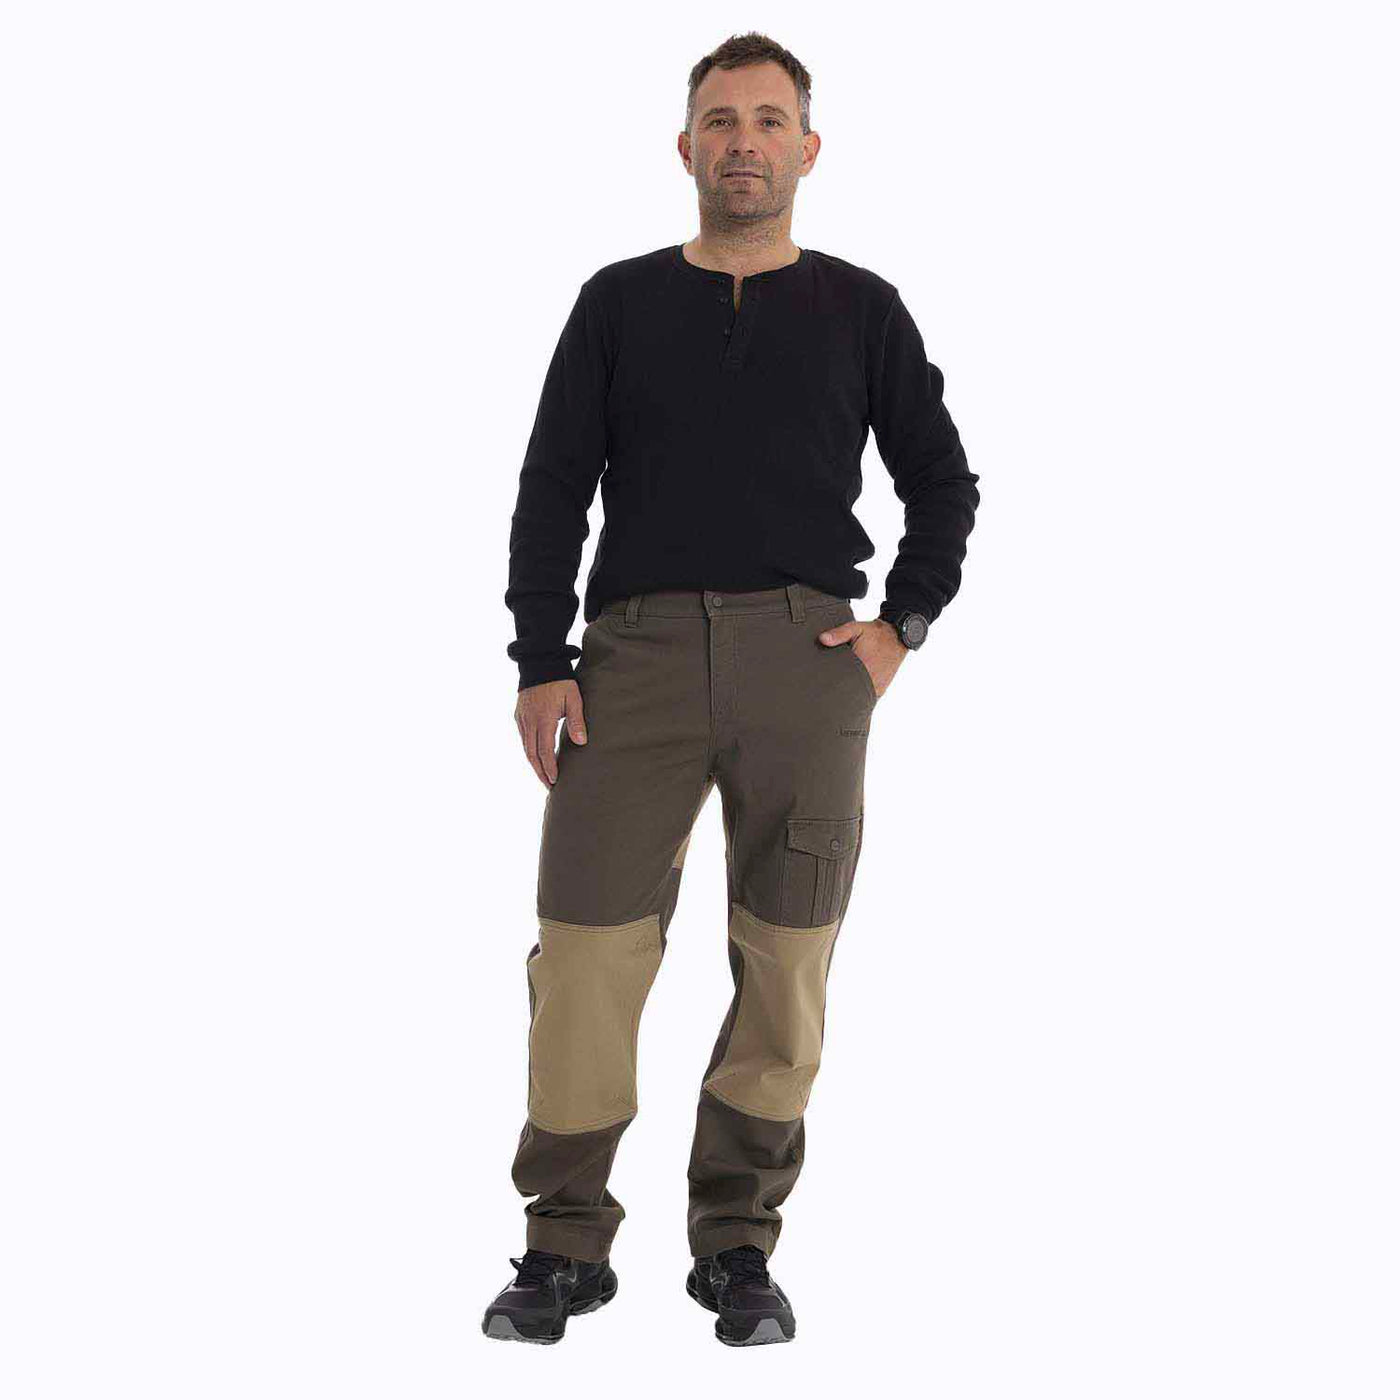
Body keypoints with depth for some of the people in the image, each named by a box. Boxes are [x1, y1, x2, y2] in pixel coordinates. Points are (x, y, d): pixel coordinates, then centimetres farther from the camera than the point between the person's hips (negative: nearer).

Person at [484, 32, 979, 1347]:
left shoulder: (861, 310, 12)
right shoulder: (621, 302, 12)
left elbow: (944, 484, 17)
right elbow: (553, 489, 8)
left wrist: (900, 625, 4)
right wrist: (540, 665, -1)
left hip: (805, 658, 0)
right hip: (637, 648, 0)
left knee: (785, 967, 0)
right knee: (584, 952, -5)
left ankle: (737, 1243, 13)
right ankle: (565, 1245, 7)